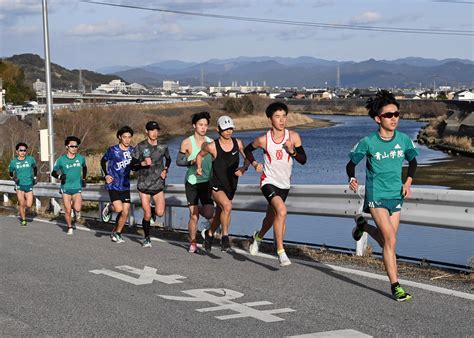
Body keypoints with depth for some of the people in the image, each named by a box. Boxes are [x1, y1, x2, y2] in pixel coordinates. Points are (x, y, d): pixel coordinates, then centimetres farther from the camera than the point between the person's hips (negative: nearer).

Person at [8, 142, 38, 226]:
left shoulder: (30, 159, 0)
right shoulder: (13, 162, -1)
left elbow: (35, 167, 19)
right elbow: (10, 172, 14)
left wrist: (34, 177, 12)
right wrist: (14, 178, -2)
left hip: (29, 185, 1)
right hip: (19, 185, -1)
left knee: (29, 205, -2)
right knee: (21, 204, -3)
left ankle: (21, 204, 32)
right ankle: (23, 219, 17)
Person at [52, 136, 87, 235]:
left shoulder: (81, 158, 2)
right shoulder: (61, 160, -4)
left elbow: (84, 168, 24)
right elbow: (53, 173, 6)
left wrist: (83, 179, 16)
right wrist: (60, 176, -13)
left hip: (77, 188, 1)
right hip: (66, 188, -1)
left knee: (77, 209, -16)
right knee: (67, 211, 0)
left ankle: (74, 207, 21)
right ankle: (70, 227, 22)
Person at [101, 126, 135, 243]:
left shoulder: (132, 151, 2)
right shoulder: (112, 150, -9)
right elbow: (103, 161, 7)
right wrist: (106, 175, -3)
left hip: (125, 185, 4)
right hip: (113, 184, -4)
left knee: (125, 212, 2)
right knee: (119, 208, -19)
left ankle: (116, 233, 22)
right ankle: (108, 208, 16)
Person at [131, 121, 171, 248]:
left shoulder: (163, 146, 4)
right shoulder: (140, 147, -4)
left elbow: (168, 159, 23)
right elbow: (133, 166, -4)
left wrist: (165, 170, 6)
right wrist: (143, 163, -23)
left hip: (158, 184, 2)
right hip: (144, 184, -2)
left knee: (160, 213, -11)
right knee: (147, 215, -2)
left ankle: (152, 210, 25)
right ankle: (147, 239, 18)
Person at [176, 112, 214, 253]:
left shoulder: (211, 142, 6)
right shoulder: (187, 143, -3)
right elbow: (178, 161, -2)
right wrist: (192, 161, -18)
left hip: (207, 182, 2)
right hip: (192, 182, -2)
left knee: (209, 214, -10)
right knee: (194, 216, -3)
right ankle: (192, 243, 15)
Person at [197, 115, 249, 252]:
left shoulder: (238, 143, -3)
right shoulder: (212, 146, -12)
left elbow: (247, 158, 9)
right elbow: (200, 155, 7)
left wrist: (244, 168, -10)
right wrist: (199, 167, -9)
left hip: (231, 185, 5)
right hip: (216, 185, -5)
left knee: (220, 214, 18)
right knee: (227, 206, -31)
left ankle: (209, 234, 46)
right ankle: (225, 237, -16)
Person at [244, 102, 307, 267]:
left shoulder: (293, 137, -7)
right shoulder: (263, 139, -11)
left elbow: (303, 160, -5)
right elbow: (248, 149, 9)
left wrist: (292, 151, -23)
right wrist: (254, 163, -8)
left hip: (284, 184, 4)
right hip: (268, 182, -4)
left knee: (271, 217, 21)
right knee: (282, 211, -29)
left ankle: (258, 236, 55)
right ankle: (280, 252, -22)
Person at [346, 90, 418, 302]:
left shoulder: (403, 140, -3)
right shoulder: (368, 142, -12)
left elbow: (412, 161, 15)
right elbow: (351, 164, 0)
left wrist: (408, 182, 2)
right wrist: (352, 179, -19)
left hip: (396, 196, 5)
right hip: (376, 196, -4)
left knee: (385, 241, 13)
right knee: (391, 240, -14)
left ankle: (363, 225, 44)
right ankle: (395, 286, -5)